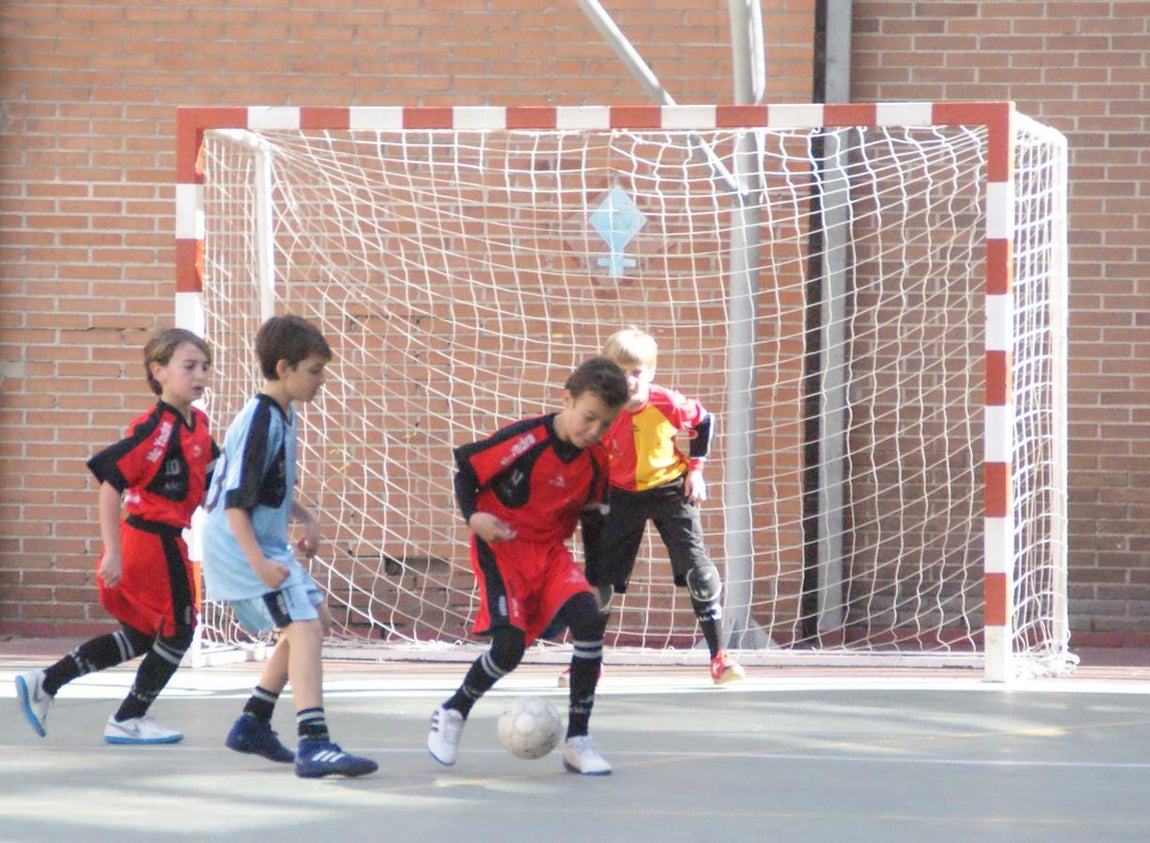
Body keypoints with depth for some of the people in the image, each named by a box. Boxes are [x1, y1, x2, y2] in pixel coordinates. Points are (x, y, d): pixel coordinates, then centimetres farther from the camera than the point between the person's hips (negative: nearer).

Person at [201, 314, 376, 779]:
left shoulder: (284, 416, 11)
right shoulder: (260, 422, -20)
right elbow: (237, 500, -25)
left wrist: (306, 519, 13)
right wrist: (258, 563, -33)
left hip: (267, 545, 11)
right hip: (241, 549, -11)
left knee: (317, 617, 19)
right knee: (304, 627, -20)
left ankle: (253, 723, 28)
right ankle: (314, 745, -30)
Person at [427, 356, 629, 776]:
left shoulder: (596, 461, -2)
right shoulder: (525, 440, -20)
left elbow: (593, 521, 13)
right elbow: (465, 469, -9)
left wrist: (595, 580, 14)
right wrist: (473, 516, -25)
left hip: (551, 551, 5)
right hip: (502, 548, -5)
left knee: (590, 621, -19)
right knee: (510, 644, -18)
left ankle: (577, 740, -8)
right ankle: (451, 714, 13)